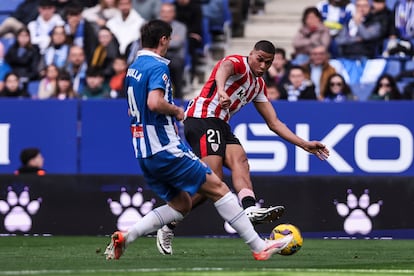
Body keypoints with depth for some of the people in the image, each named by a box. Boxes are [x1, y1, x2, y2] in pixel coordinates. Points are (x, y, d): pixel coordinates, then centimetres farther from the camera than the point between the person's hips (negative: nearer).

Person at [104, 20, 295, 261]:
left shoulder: (133, 68, 16)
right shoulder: (157, 67, -13)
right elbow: (154, 102, -30)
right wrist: (176, 110, -11)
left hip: (144, 154, 9)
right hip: (166, 148, -9)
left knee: (181, 205, 14)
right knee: (217, 188, -4)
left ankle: (125, 237, 2)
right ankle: (259, 247, -5)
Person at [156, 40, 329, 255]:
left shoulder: (259, 85, 22)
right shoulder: (238, 63, -5)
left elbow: (274, 123, 26)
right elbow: (224, 68, -32)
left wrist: (305, 145, 19)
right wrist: (221, 90, -57)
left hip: (220, 125, 8)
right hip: (202, 119, -8)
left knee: (240, 161, -21)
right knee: (212, 180, -20)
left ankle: (250, 209, -44)